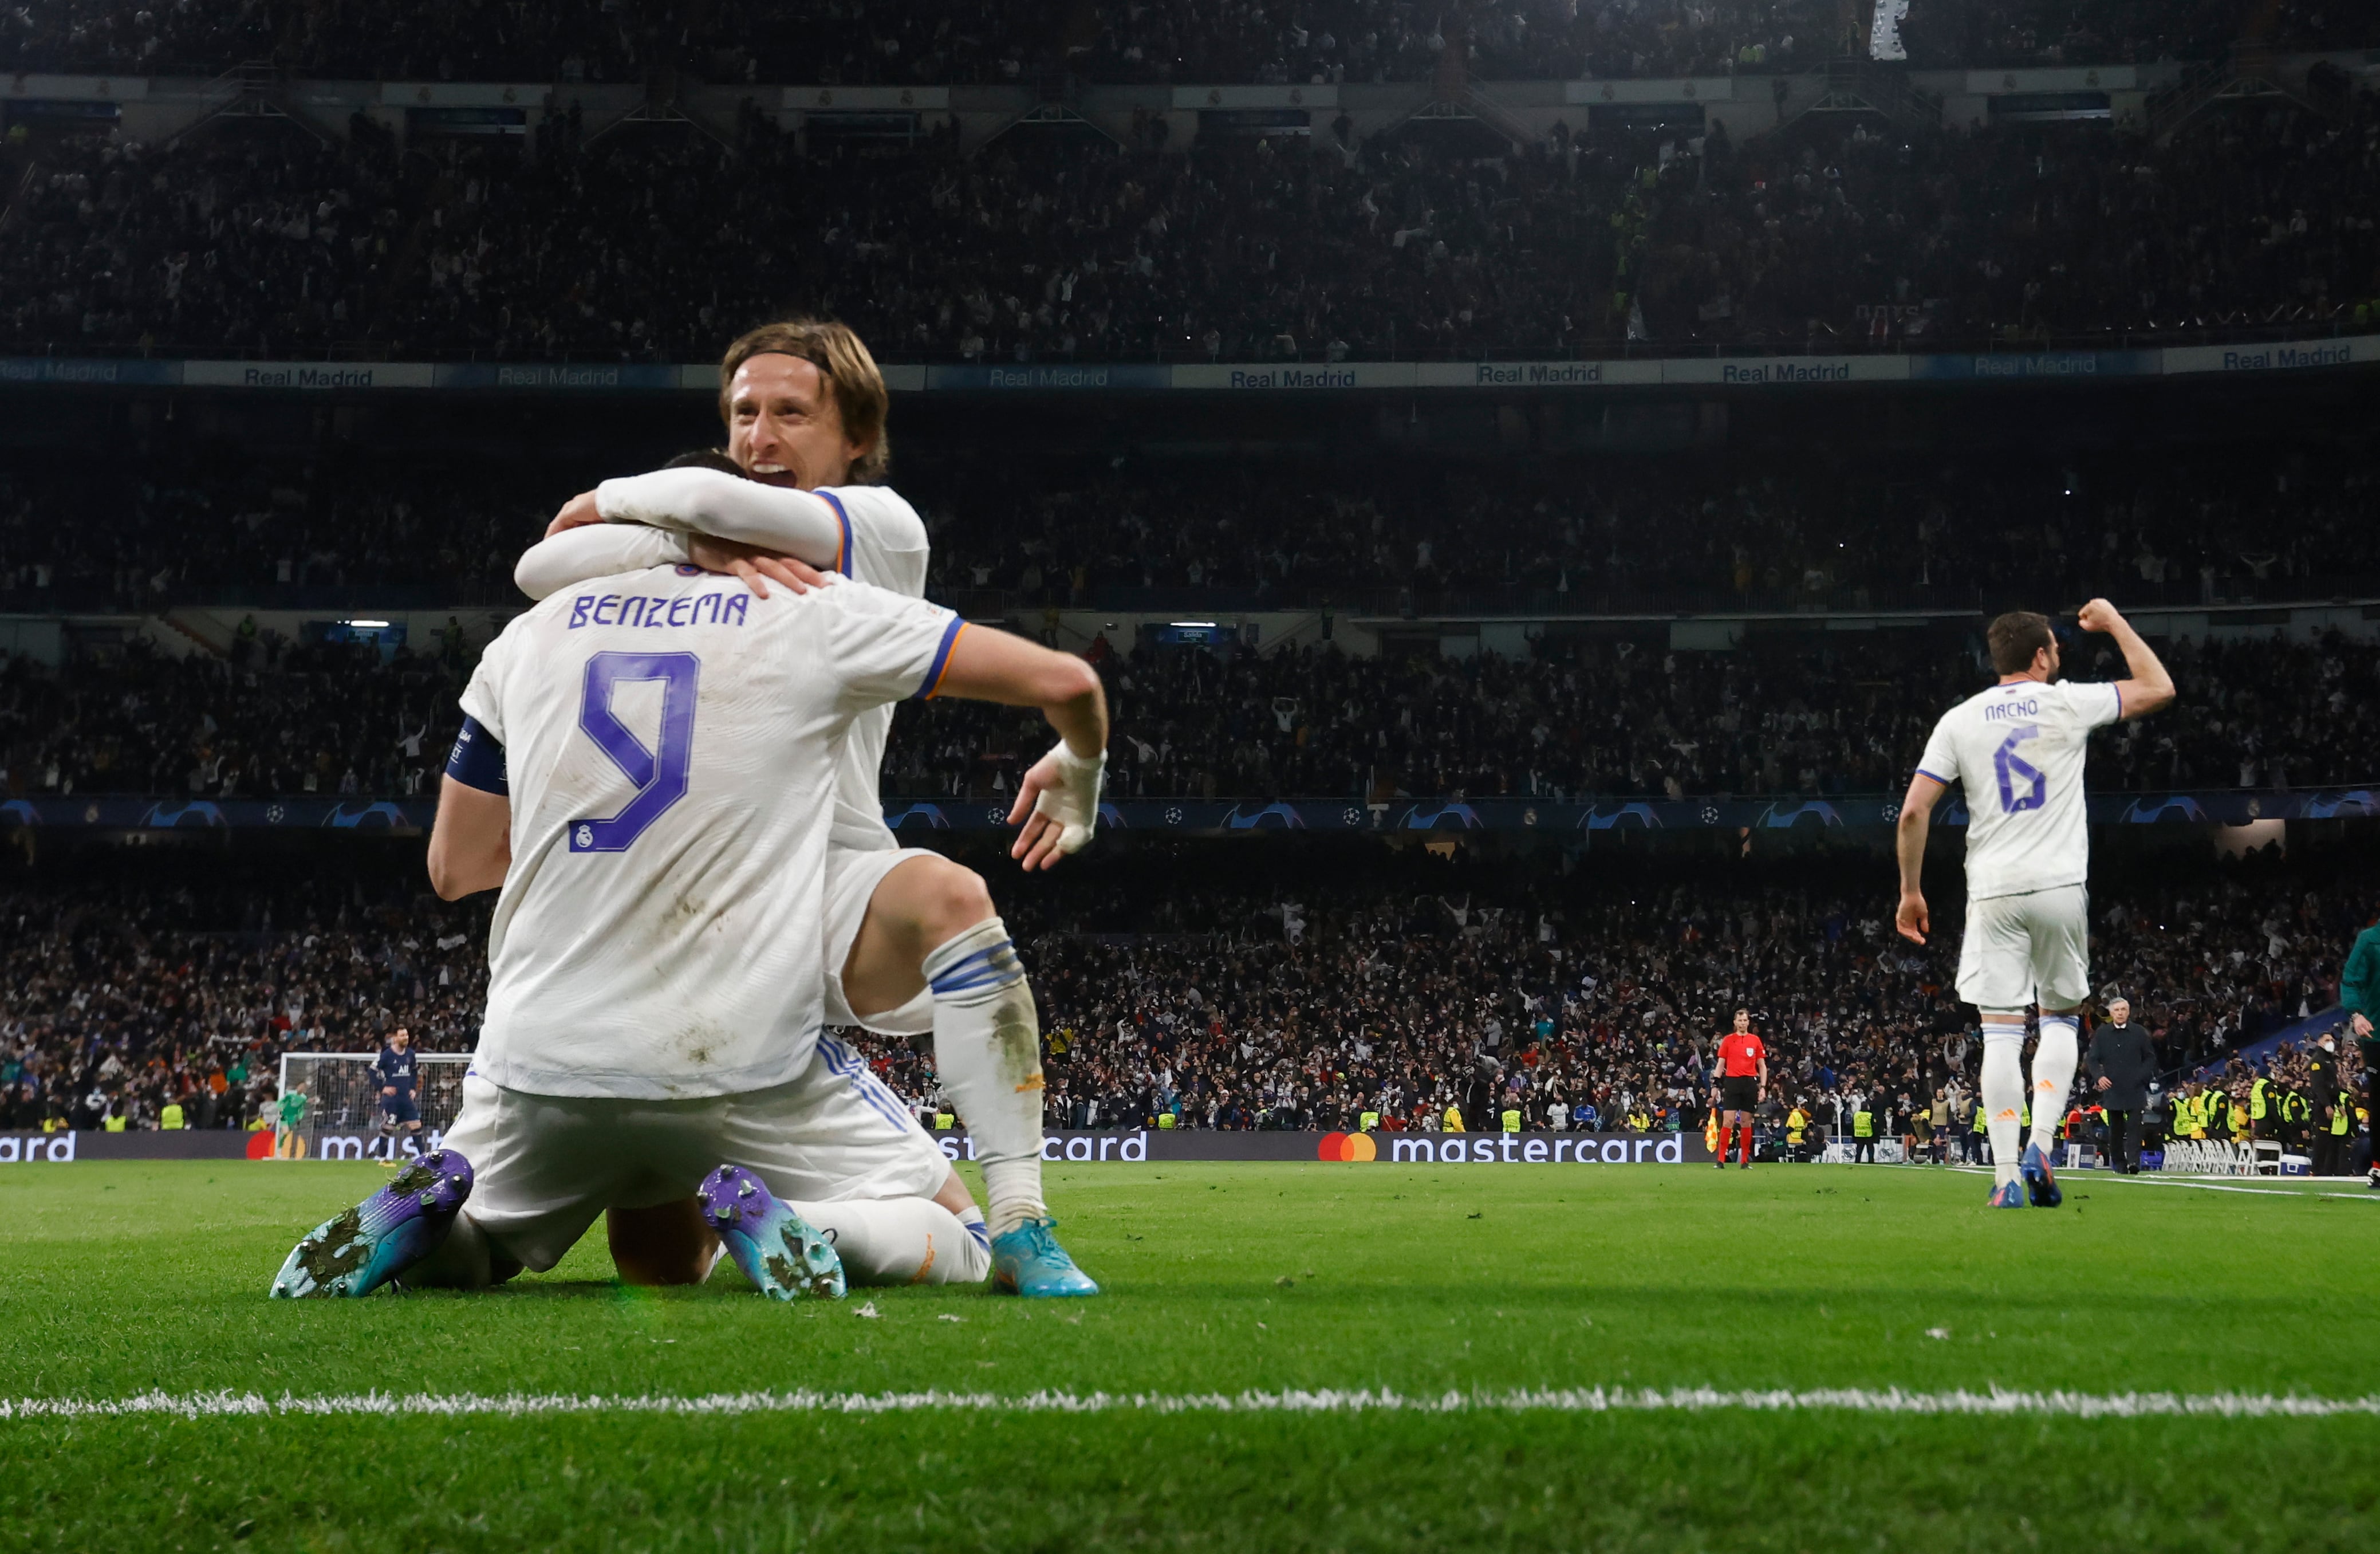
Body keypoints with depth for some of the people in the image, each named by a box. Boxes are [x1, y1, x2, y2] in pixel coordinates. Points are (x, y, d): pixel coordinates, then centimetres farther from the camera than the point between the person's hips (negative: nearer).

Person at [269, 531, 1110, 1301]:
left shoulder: (529, 636, 11)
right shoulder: (813, 615, 2)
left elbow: (455, 869, 17)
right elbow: (1067, 682, 4)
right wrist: (1077, 778, 26)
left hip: (543, 1056, 3)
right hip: (744, 1059, -3)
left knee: (465, 1252, 29)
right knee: (951, 1246, 11)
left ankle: (427, 1212, -7)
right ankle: (779, 1222, -19)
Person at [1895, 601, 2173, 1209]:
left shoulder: (1959, 720, 4)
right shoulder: (2069, 703, 1)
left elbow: (1913, 812, -2)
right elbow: (2159, 688, 14)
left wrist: (1911, 890, 8)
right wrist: (2115, 622, 25)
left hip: (1993, 892, 1)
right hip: (2061, 886, -1)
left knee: (2001, 1031, 0)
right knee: (2060, 1018, 14)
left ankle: (2007, 1176, -6)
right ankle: (2040, 1148, -4)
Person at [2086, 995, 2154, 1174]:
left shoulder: (2139, 1033, 6)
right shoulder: (2101, 1034, 8)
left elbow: (2150, 1058, 11)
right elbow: (2092, 1058, 10)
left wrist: (2142, 1076, -5)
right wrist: (2099, 1076, -7)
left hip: (2134, 1090, -2)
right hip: (2111, 1088, 2)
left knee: (2134, 1126, -11)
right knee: (2115, 1129, 6)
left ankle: (2133, 1162, -17)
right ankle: (2118, 1163, 12)